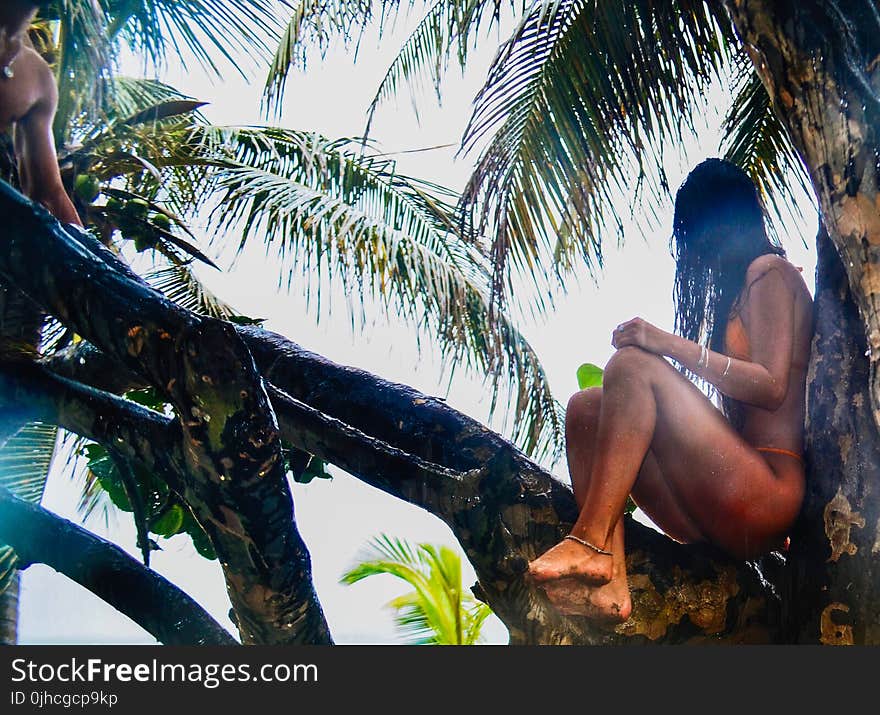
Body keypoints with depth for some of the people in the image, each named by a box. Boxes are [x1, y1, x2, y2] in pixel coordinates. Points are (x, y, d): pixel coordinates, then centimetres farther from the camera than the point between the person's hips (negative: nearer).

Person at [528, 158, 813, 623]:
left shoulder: (769, 271, 3)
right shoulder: (735, 285, 26)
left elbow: (772, 386, -12)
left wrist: (672, 345, -16)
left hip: (767, 494, -8)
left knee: (633, 365, -20)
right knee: (585, 408, -2)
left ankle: (590, 540, -28)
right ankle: (608, 576, -21)